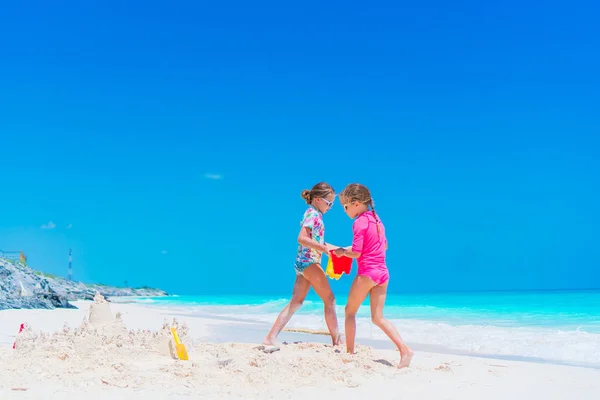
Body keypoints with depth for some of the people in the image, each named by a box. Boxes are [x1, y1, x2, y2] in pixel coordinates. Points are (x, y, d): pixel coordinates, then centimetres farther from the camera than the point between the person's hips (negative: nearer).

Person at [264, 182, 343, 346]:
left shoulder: (313, 214, 16)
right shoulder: (313, 214, -12)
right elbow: (302, 238, -24)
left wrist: (335, 248, 17)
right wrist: (324, 248, -27)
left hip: (302, 262, 9)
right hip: (309, 261, -9)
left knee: (296, 302, 7)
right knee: (329, 300, -1)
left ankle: (271, 338, 3)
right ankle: (337, 341, 6)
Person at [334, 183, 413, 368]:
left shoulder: (360, 222, -11)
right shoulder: (377, 220, 13)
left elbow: (356, 253, -16)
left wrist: (342, 251, 4)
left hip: (367, 273, -8)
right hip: (383, 272, 8)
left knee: (350, 311, 10)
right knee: (378, 317, 8)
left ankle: (350, 351, 13)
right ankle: (404, 349, -5)